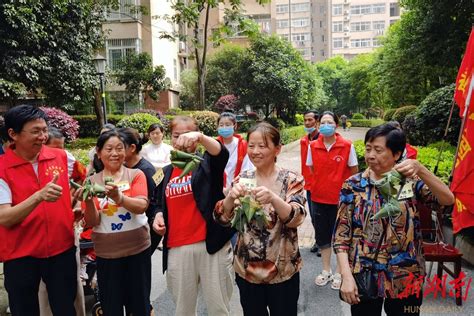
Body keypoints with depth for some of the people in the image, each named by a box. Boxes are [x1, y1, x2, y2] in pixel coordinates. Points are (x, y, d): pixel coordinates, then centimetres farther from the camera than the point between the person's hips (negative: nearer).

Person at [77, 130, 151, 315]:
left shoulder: (136, 175, -5)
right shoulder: (92, 181, -1)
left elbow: (141, 206, -20)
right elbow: (91, 222, -5)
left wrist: (118, 197, -37)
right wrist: (89, 202, -24)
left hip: (138, 250, -1)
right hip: (106, 254, 1)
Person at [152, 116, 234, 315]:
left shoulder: (207, 164, -1)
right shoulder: (166, 172, 12)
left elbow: (222, 153, -24)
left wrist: (200, 137, -42)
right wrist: (159, 215, 2)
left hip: (212, 244, -4)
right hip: (177, 248, 4)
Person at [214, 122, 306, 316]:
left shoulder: (291, 180, -8)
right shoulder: (243, 179, -1)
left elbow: (296, 219, -20)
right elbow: (223, 218, -7)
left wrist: (273, 198, -38)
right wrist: (231, 196, -27)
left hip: (282, 271, -2)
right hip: (246, 270, 3)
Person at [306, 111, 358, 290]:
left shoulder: (347, 146, -10)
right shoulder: (313, 147, -2)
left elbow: (354, 173, -1)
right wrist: (319, 186, 4)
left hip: (341, 199, -3)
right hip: (319, 198, 3)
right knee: (322, 235, 14)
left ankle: (339, 273, 26)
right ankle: (326, 271, 32)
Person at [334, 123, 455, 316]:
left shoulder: (411, 181, -2)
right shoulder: (353, 185, -6)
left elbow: (448, 200, -17)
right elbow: (341, 234, -7)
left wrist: (420, 170, -30)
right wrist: (346, 276, -13)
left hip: (405, 278, 1)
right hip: (364, 276, -1)